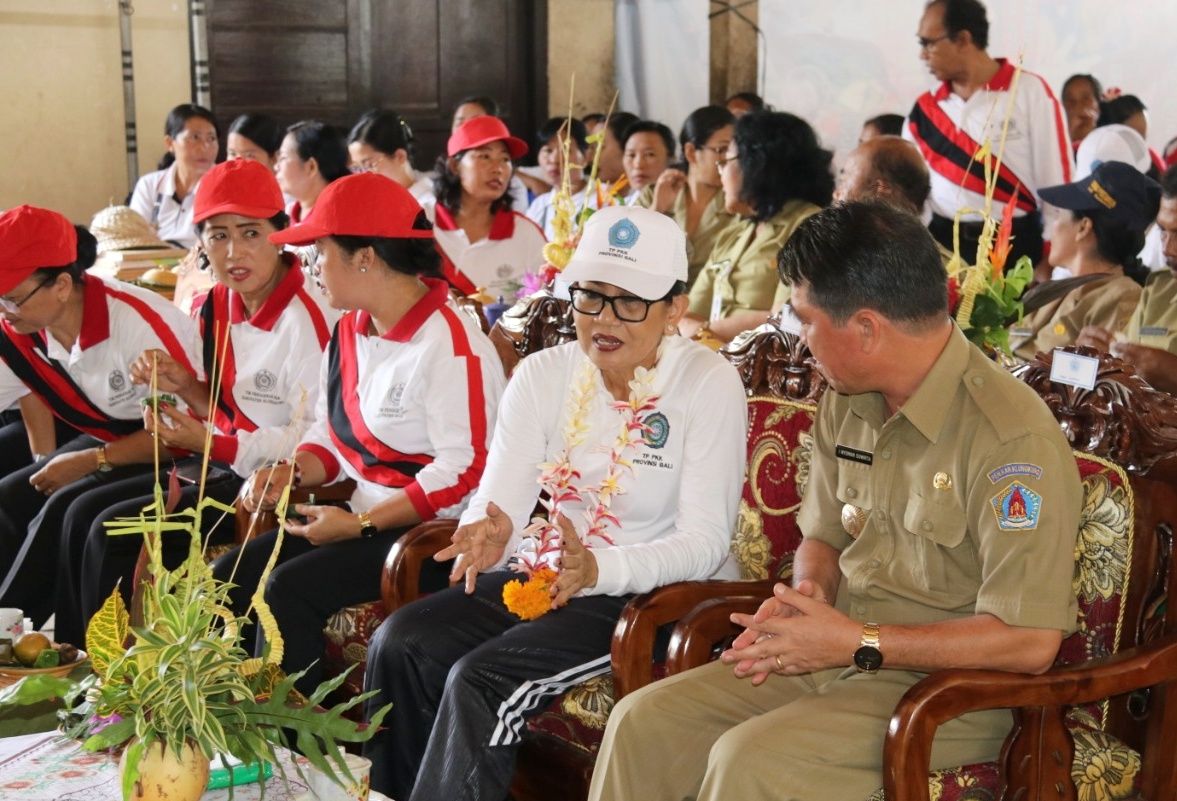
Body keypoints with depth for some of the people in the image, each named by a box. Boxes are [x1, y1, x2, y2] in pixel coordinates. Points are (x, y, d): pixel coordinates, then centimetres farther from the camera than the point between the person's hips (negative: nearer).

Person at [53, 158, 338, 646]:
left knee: (116, 532, -15)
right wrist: (185, 387, -3)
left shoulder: (306, 316, -20)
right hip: (226, 465, 9)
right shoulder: (220, 305, 6)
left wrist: (208, 442, -23)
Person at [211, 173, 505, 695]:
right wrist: (292, 472, -2)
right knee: (229, 577, -5)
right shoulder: (350, 331, 12)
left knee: (290, 589, -24)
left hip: (431, 531, -9)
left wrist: (361, 524, -19)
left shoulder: (449, 344, -17)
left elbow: (463, 471, -21)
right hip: (362, 514, 9)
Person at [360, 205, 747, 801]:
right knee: (398, 645, -18)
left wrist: (598, 569, -32)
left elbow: (706, 541, -16)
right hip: (544, 575, 5)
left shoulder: (709, 384, -10)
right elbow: (499, 502, -3)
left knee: (483, 680, -27)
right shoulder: (542, 376, 4)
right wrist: (488, 537, -28)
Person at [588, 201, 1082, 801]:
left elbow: (1029, 641, -23)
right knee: (641, 723, -8)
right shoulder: (844, 403, 6)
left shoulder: (1013, 439, -21)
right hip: (837, 654, 8)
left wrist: (857, 642, -20)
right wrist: (807, 595, -4)